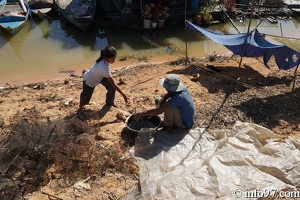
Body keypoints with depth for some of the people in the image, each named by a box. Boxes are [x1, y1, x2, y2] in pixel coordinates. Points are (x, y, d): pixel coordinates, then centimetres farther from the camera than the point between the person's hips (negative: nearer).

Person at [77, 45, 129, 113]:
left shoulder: (104, 60, -25)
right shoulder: (104, 68, -46)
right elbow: (114, 84, -42)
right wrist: (124, 95, -38)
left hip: (99, 76, 7)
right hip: (88, 80, -7)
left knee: (111, 87, -6)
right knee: (86, 96, 10)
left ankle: (110, 102, 22)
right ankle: (81, 106, 45)